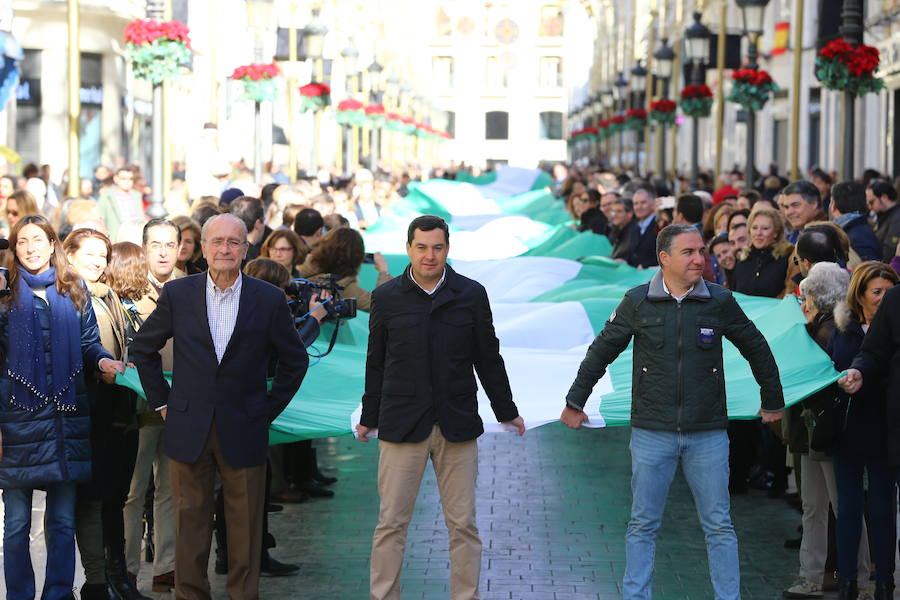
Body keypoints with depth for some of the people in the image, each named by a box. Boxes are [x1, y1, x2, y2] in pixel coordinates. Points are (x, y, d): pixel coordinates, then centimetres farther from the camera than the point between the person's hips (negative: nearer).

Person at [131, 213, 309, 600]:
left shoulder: (269, 300, -1)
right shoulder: (177, 294, 1)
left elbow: (294, 361, 9)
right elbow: (143, 347, 13)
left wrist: (269, 409, 5)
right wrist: (162, 401, 9)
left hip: (243, 433, 0)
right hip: (189, 431, 1)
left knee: (245, 528, 5)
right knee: (190, 525, 5)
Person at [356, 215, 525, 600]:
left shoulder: (471, 295, 4)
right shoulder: (386, 297, 4)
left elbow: (488, 359, 11)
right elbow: (376, 363, 10)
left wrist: (506, 410, 16)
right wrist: (369, 418, 13)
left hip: (457, 424, 1)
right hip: (402, 424, -1)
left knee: (463, 524, 4)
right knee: (391, 522, 0)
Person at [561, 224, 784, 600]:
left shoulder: (720, 301, 0)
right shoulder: (638, 302, -1)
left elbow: (757, 350, 12)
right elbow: (601, 352, 9)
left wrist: (773, 401, 18)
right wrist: (575, 403, 12)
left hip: (708, 434, 0)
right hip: (652, 433, 0)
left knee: (719, 526, 4)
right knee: (643, 525, 6)